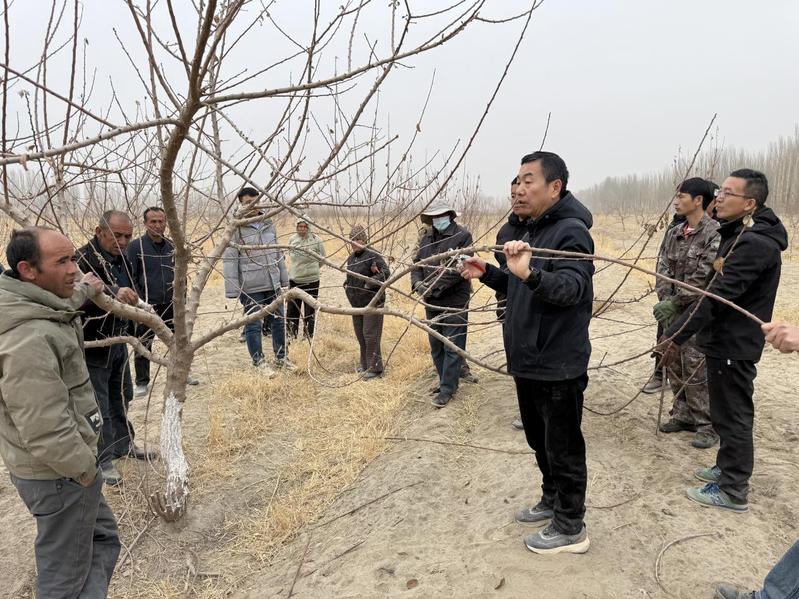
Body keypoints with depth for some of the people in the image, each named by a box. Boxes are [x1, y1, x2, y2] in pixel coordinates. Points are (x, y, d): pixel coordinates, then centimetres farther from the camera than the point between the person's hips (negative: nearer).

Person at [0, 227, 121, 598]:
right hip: (58, 474, -10)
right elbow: (46, 432, -31)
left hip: (67, 465, 10)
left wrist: (86, 288, 45)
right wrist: (85, 469, -17)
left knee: (103, 539, 24)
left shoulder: (40, 305, 0)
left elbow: (60, 299, 29)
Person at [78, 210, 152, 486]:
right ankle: (102, 460, 16)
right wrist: (112, 293, -54)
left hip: (118, 342, 8)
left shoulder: (122, 259, 7)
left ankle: (123, 444, 37)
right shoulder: (84, 258, -21)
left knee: (121, 397, 20)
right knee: (99, 405, 2)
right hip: (93, 346, -8)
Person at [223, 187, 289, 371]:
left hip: (273, 284, 5)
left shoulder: (268, 224, 8)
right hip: (250, 286, -5)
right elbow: (229, 259, -10)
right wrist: (232, 289, -15)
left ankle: (281, 358, 29)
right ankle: (259, 362, 19)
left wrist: (283, 278, 14)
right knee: (254, 325, 5)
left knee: (278, 321, 13)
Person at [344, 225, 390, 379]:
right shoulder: (351, 258, 12)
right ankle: (365, 364, 30)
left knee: (370, 335, -6)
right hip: (356, 303, 8)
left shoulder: (373, 255, -14)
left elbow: (386, 273, -23)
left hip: (372, 302, -8)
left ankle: (375, 368, 4)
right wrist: (347, 285, 5)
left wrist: (369, 282, -29)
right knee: (360, 335, 15)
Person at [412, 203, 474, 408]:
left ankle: (447, 389, 7)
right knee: (436, 346, 16)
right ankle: (447, 381, 31)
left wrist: (435, 286, -21)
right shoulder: (427, 239, 12)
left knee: (452, 347, -1)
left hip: (454, 303, -7)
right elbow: (417, 264, 11)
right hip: (432, 303, 7)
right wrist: (417, 283, -11)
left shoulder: (462, 236, -9)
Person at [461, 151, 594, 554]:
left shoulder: (571, 232, -18)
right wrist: (487, 274, 5)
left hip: (558, 367, -10)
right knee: (540, 440, 23)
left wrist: (530, 273, -50)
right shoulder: (534, 231, 12)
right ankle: (552, 502, 43)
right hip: (529, 361, 10)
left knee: (563, 448, 5)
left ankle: (570, 528, 22)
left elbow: (571, 288, -33)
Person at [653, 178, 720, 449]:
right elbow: (663, 269, 6)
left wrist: (674, 303, -18)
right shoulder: (673, 233, 10)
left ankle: (707, 424, 11)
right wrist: (665, 301, -8)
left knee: (697, 369, -3)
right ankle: (683, 415, 28)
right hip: (673, 311, 7)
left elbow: (703, 277, -18)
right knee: (675, 366, 13)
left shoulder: (715, 233, -12)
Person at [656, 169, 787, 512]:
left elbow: (717, 296, -29)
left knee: (732, 416, 2)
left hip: (733, 345, -10)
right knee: (730, 412, 21)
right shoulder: (742, 234, 10)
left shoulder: (754, 243, -24)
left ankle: (733, 491, 15)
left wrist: (676, 336, -30)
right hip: (729, 341, 10)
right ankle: (727, 469, 37)